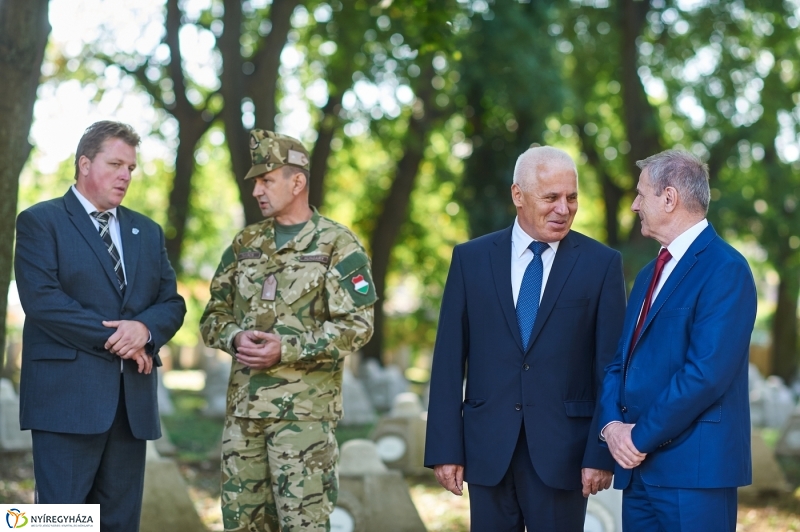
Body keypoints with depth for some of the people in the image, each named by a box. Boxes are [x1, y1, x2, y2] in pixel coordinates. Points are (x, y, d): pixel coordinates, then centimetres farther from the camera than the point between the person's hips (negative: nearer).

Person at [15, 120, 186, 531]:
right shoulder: (41, 221, 0)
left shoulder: (148, 232, 19)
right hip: (67, 398, -6)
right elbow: (41, 298, -13)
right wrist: (112, 338, -13)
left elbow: (172, 302, 12)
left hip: (132, 400, 6)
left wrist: (145, 328, -11)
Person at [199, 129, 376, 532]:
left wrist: (287, 350, -18)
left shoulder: (338, 245, -3)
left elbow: (356, 326, -10)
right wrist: (235, 338, -8)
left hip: (304, 411, -5)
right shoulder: (245, 244, 13)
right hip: (243, 406, 6)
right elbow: (213, 316, 15)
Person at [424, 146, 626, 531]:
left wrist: (603, 453, -7)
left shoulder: (601, 264, 0)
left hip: (563, 450, -1)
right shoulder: (471, 259, 5)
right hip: (488, 448, 2)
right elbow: (449, 360, 3)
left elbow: (612, 365, -1)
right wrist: (444, 448, -2)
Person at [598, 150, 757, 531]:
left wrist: (641, 437, -14)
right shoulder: (649, 275, 19)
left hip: (693, 469, -8)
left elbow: (706, 373, -19)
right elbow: (621, 361, 17)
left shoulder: (725, 269, -10)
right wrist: (611, 423, -2)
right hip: (639, 467, 8)